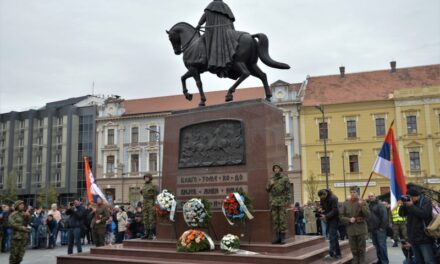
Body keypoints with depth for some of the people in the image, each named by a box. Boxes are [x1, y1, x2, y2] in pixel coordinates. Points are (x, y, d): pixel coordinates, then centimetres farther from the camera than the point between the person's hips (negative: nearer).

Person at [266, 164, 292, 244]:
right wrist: (270, 185, -4)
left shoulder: (285, 178, 2)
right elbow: (267, 190, 16)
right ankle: (277, 237, 9)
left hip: (282, 201, -4)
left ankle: (283, 237, 0)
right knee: (275, 220, 3)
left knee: (283, 220, -4)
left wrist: (288, 200, -11)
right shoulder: (271, 179, 15)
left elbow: (288, 190, -2)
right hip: (273, 202, 4)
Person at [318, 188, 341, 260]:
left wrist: (326, 216, -27)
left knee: (332, 236, -12)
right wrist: (321, 212, -5)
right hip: (327, 219, 7)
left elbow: (334, 211, -22)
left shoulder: (333, 198, -20)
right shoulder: (322, 199, 3)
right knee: (334, 236, 11)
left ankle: (331, 254, -13)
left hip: (333, 219, -7)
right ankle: (337, 253, 18)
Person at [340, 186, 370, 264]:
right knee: (354, 250, 10)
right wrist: (349, 220, -13)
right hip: (351, 230, 1)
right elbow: (341, 217, 3)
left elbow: (368, 214, -8)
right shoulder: (345, 204, 1)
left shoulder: (362, 202, -2)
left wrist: (362, 206, -21)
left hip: (361, 229, -1)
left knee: (361, 249, 7)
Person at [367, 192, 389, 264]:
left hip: (379, 229, -7)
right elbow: (366, 217, 17)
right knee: (377, 246, 12)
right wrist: (368, 227, 9)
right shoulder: (368, 206, 13)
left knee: (382, 245, -5)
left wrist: (382, 227, -18)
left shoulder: (380, 205, -7)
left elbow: (384, 216, -15)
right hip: (372, 229, 7)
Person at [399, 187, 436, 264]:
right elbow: (401, 214, 7)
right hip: (414, 238, 7)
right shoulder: (409, 202, 10)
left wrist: (411, 206, -17)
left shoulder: (426, 201, -6)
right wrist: (404, 205, -8)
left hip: (424, 238, -6)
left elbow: (424, 214, -22)